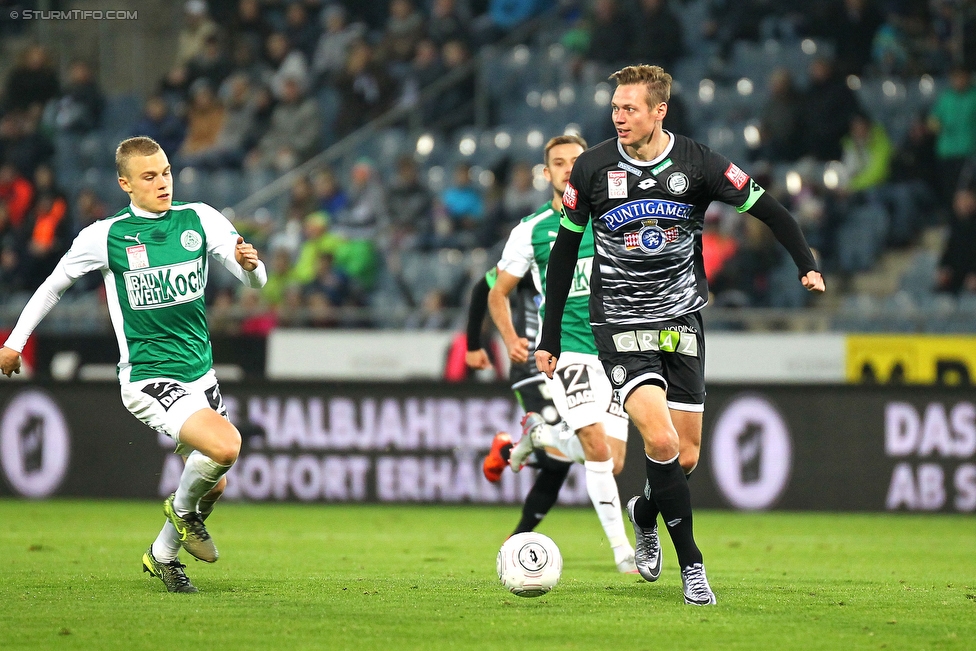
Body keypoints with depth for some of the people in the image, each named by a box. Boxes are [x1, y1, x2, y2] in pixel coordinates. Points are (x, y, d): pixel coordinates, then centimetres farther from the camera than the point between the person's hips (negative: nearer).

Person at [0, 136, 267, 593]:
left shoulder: (200, 220, 1)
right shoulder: (106, 237, -6)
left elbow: (254, 281, -1)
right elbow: (54, 285, 9)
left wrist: (249, 263, -24)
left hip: (200, 373, 5)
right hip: (148, 379, -5)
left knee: (212, 484, 7)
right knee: (226, 445, -26)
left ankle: (163, 555, 32)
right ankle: (183, 508, 4)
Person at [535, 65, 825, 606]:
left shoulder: (697, 164, -6)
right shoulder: (592, 168, -6)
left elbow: (768, 210, 4)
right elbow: (564, 250, 5)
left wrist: (806, 265, -11)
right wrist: (550, 338, 5)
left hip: (682, 322, 2)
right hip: (620, 325, -2)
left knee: (686, 457, 5)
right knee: (660, 439, -20)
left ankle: (644, 513, 39)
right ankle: (691, 566, -10)